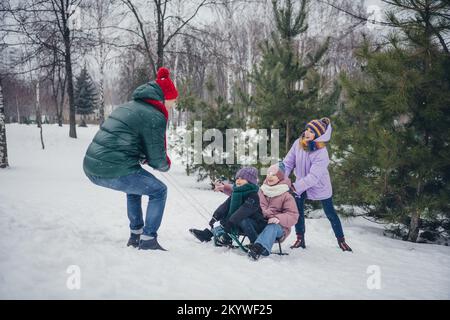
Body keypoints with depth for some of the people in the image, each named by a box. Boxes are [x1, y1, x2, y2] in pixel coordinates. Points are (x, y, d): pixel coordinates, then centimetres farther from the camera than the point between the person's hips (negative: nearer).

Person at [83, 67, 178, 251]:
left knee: (135, 184, 33)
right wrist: (166, 165, 16)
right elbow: (157, 159, -5)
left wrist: (144, 157, 17)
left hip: (91, 166, 9)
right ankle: (148, 241, 7)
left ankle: (135, 235, 36)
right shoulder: (155, 117, -9)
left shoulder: (129, 106, 19)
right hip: (114, 171, -9)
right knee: (158, 191, 8)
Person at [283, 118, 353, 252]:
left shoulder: (321, 153, -32)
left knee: (331, 214, 9)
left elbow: (313, 177, -35)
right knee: (297, 210, -1)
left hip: (320, 187, -4)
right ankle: (300, 239, 16)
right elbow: (288, 163, -11)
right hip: (301, 184, 4)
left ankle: (341, 240, 26)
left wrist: (295, 187, -38)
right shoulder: (298, 144, -16)